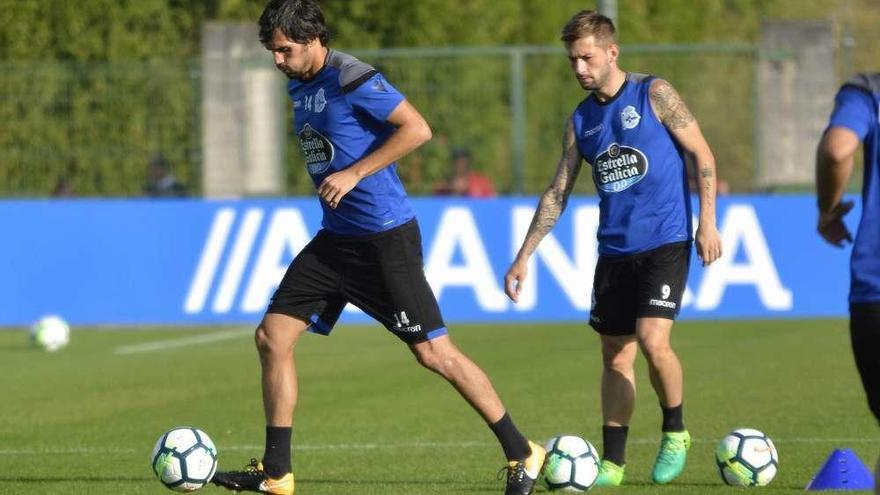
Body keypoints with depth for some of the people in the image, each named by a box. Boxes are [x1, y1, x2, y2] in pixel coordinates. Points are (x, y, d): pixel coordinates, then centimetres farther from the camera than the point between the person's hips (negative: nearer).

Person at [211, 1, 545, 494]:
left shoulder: (352, 79, -16)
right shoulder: (300, 85, 10)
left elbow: (417, 129, -21)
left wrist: (353, 174, -21)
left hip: (385, 237, -9)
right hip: (336, 238, 9)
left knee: (432, 351, -7)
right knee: (272, 336, 2)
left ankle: (523, 454, 4)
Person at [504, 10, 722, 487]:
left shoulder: (654, 95, -4)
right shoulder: (580, 120, 10)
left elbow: (702, 154, -2)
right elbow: (558, 193, 14)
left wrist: (707, 222, -9)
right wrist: (523, 257, 9)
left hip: (665, 243, -5)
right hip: (614, 249, 5)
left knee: (652, 341, -20)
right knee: (616, 357, 5)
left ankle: (675, 432, 2)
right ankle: (613, 463, 11)